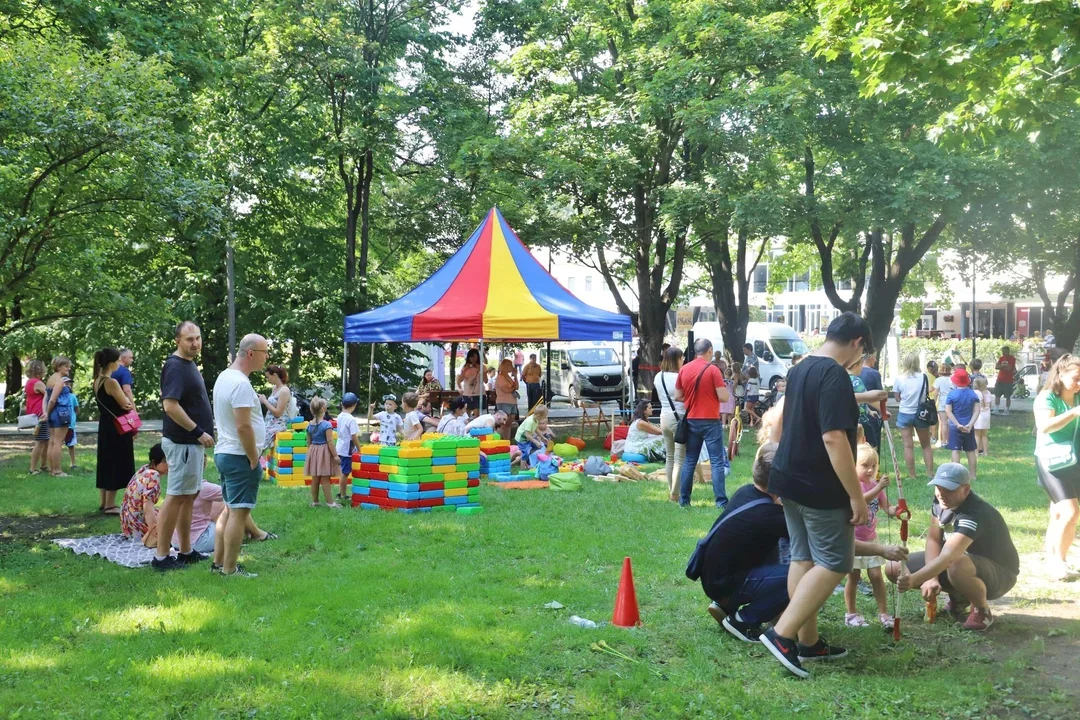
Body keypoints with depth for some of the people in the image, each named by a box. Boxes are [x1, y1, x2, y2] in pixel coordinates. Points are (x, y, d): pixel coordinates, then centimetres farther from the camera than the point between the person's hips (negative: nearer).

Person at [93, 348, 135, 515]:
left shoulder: (97, 381, 8)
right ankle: (110, 505, 3)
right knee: (115, 466, -1)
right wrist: (129, 403, 6)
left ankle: (103, 502, 23)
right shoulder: (111, 382, -20)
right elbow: (126, 405, -15)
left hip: (104, 427, 9)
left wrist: (124, 402, -3)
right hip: (117, 429, -9)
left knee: (105, 464, 16)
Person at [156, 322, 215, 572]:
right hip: (182, 442, -10)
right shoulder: (175, 366, -15)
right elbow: (170, 405, -25)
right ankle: (161, 557, -1)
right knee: (176, 497, -6)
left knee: (189, 497, 13)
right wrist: (198, 431, -21)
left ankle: (186, 552, 20)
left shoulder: (190, 365, 15)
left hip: (193, 442, 10)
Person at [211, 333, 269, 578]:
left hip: (224, 453, 10)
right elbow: (243, 426, -24)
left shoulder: (224, 376, 12)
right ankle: (229, 570, -2)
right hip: (240, 457, -10)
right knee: (239, 512, -5)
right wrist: (254, 459, -16)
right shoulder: (240, 383, -20)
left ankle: (218, 562, 22)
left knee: (229, 509, 17)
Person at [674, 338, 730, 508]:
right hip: (710, 421, -5)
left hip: (691, 421, 5)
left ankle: (684, 499, 14)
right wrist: (725, 389, 8)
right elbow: (723, 397, -13)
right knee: (717, 462, -1)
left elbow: (678, 396, 9)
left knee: (689, 461, 12)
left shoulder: (684, 369, 3)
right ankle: (721, 501, -4)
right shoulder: (712, 369, -11)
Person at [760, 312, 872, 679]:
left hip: (790, 479, 9)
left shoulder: (800, 370, 11)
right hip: (821, 488, -9)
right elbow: (834, 439, -26)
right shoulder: (835, 375, -19)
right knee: (835, 563, -2)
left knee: (803, 558, 12)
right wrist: (856, 495, -22)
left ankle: (807, 642, 18)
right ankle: (783, 633, -8)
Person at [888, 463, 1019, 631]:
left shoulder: (973, 515, -36)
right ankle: (959, 597, 14)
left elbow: (947, 557, -49)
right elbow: (933, 540, -5)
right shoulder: (941, 501, -11)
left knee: (957, 566, -45)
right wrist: (931, 578, -20)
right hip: (967, 560, 8)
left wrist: (913, 580, -61)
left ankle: (982, 611, -11)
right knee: (894, 569, -5)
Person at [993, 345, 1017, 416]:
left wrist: (1001, 366, -5)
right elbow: (996, 366, 0)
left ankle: (1006, 410, 7)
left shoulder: (1012, 358, -7)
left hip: (1008, 381, -6)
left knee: (1008, 396, 1)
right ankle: (996, 410, 5)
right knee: (997, 395, 3)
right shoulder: (1001, 358, 11)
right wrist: (1004, 366, -15)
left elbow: (1009, 368, -18)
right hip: (1000, 380, 6)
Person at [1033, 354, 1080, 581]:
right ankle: (1059, 562, -4)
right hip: (1052, 460, -7)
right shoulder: (1047, 398, -12)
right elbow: (1044, 426, -27)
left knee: (1058, 513, 14)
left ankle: (1052, 557, 23)